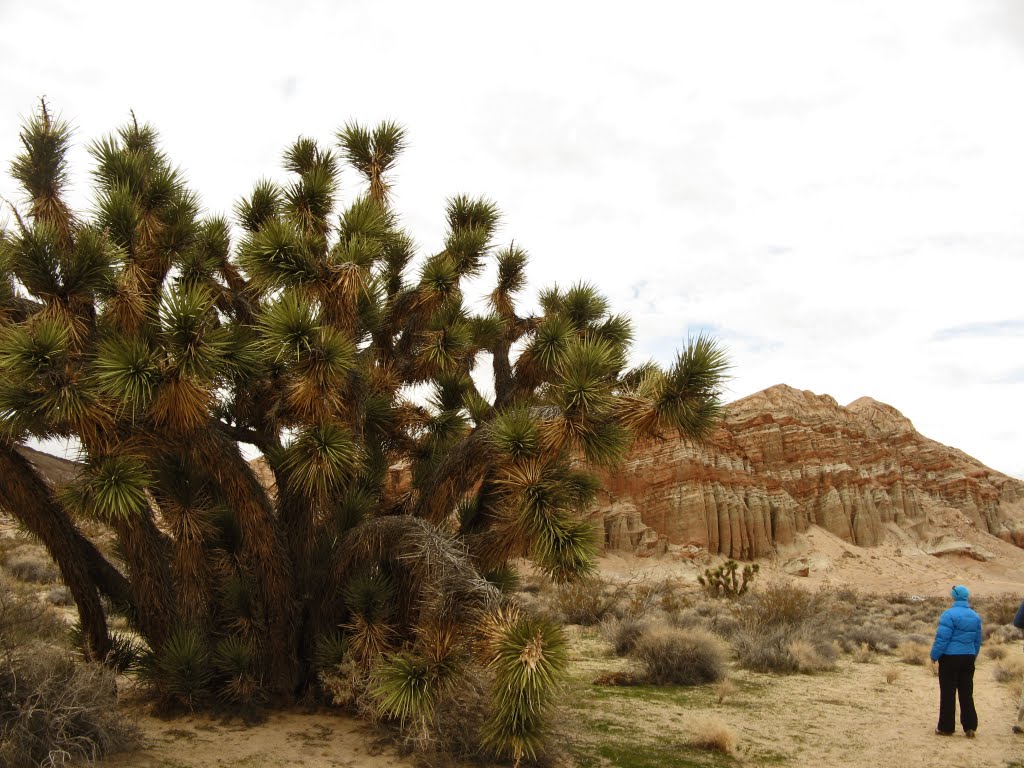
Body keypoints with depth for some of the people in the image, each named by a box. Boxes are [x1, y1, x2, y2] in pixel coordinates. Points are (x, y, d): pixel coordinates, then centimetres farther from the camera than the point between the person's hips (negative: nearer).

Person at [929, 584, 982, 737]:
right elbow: (978, 640, 13)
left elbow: (942, 638, -17)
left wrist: (934, 656, -8)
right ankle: (970, 727, 14)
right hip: (969, 658, 6)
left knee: (948, 693, 2)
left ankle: (946, 727, 7)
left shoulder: (949, 614, -15)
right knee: (967, 693, 13)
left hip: (950, 657, -6)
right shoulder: (975, 616, 7)